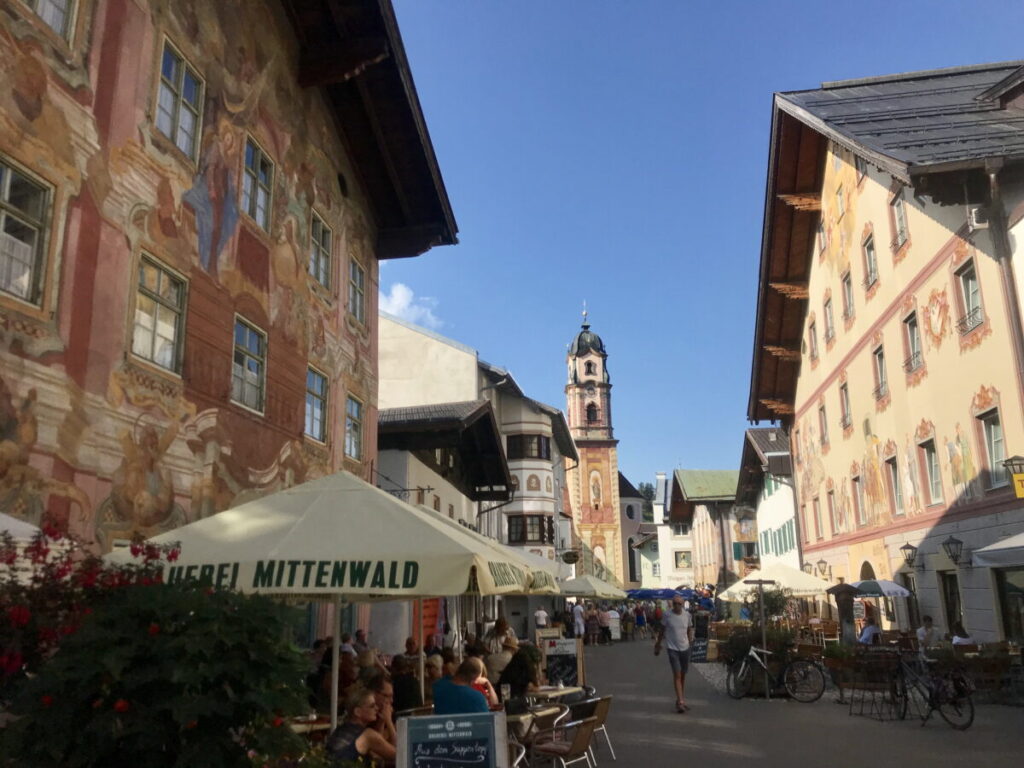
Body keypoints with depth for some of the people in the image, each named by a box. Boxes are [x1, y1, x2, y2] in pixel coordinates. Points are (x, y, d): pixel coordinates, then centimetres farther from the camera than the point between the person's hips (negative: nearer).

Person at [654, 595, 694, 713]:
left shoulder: (687, 615, 0)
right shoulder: (667, 615, -8)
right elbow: (661, 630, 3)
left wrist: (690, 641, 11)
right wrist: (658, 644, 9)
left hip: (685, 648, 3)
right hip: (673, 649, -3)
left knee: (683, 675, 13)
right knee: (677, 674, -12)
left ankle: (682, 700, 26)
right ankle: (680, 702, -12)